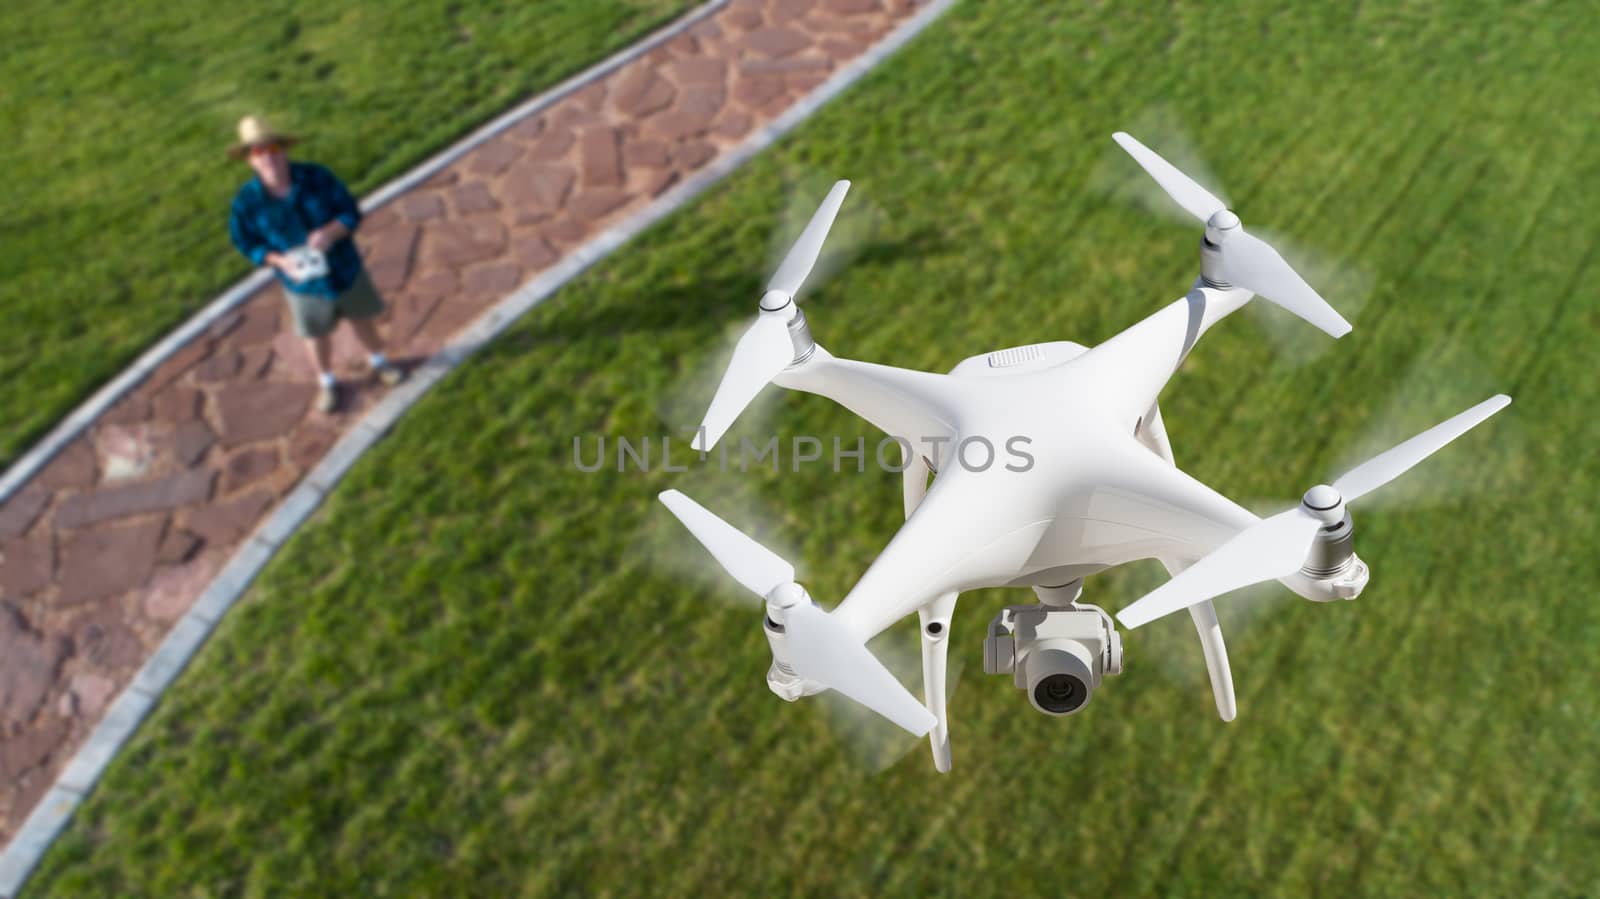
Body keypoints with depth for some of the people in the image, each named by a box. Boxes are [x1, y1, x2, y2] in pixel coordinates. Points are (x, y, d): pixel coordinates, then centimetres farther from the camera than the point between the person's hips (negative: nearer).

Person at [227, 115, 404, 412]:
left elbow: (351, 212, -14)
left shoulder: (316, 177, -21)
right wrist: (280, 261, -26)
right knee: (317, 335, 20)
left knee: (363, 319, 23)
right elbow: (246, 243, -8)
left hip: (346, 269, 1)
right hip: (303, 284, 0)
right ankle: (326, 382, 48)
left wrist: (330, 233, -34)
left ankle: (378, 361, 53)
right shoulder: (247, 201, -20)